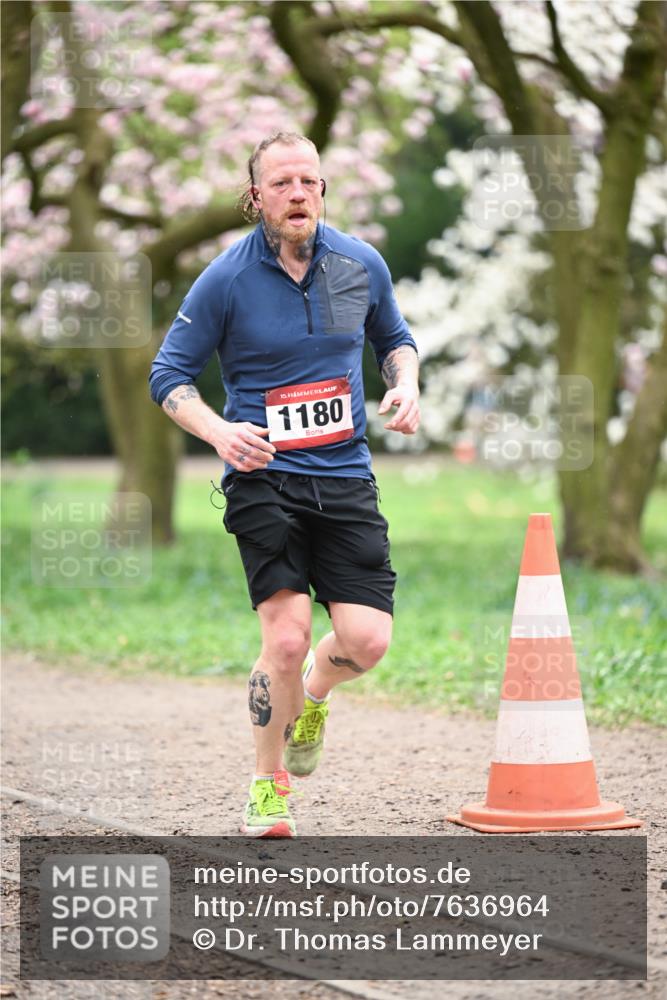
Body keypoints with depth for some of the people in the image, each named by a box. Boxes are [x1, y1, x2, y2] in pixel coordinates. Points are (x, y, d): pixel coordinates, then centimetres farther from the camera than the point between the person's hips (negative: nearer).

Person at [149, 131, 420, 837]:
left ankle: (313, 695, 30)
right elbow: (169, 375, 0)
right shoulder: (226, 280, -6)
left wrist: (406, 385, 1)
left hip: (345, 476, 3)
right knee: (287, 637, -16)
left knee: (367, 641, -8)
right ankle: (268, 786, 7)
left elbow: (393, 337, 23)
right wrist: (219, 432, -18)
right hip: (263, 477, -3)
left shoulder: (361, 264, 4)